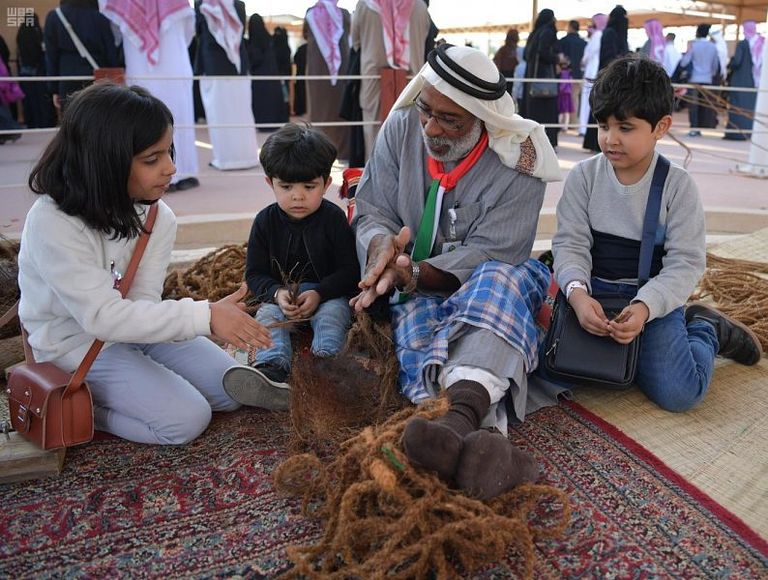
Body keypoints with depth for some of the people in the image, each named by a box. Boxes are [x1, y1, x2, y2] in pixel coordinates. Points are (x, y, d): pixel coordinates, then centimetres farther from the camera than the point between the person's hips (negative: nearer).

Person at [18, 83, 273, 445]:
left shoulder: (157, 216, -9)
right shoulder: (53, 224, -27)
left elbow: (143, 299, -15)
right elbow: (103, 316, -33)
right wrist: (204, 315, -40)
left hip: (139, 328, 6)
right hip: (80, 345, -6)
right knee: (186, 419, -17)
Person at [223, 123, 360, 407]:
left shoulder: (334, 218, -6)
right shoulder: (265, 221, 0)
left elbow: (349, 271, -7)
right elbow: (255, 274, 2)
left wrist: (319, 293, -23)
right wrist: (277, 294, -20)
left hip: (328, 295, -1)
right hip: (280, 297, 2)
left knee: (333, 313, -31)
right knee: (267, 315, -27)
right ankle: (273, 368, -51)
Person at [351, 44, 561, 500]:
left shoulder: (519, 160, -12)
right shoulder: (401, 128, -2)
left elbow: (487, 254, -16)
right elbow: (373, 212, -2)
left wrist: (413, 274, -31)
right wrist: (382, 246, -27)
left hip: (491, 283, -2)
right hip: (416, 293, 3)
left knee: (499, 279, -38)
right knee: (416, 327, -32)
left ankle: (459, 419, -61)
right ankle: (483, 441, -58)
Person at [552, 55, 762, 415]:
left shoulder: (678, 185, -8)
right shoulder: (584, 176, -4)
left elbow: (685, 263, -11)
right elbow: (570, 243, -9)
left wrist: (645, 307, -29)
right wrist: (577, 292, -29)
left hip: (654, 297, -3)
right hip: (593, 291, 3)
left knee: (677, 394, -18)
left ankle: (705, 330, 17)